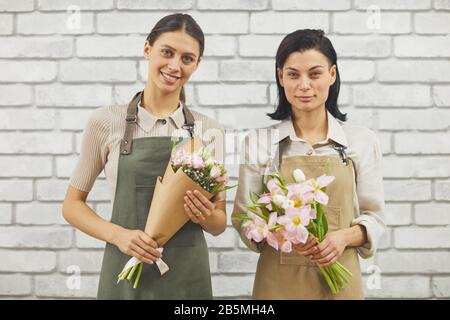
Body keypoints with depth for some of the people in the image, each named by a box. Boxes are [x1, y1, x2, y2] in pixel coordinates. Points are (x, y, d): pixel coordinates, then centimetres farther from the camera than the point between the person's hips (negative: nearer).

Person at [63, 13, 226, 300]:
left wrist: (207, 216, -16)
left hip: (188, 275, 2)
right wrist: (117, 235, -15)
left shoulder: (210, 131, 0)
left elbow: (220, 223, 6)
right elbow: (73, 205, 2)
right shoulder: (106, 121, -5)